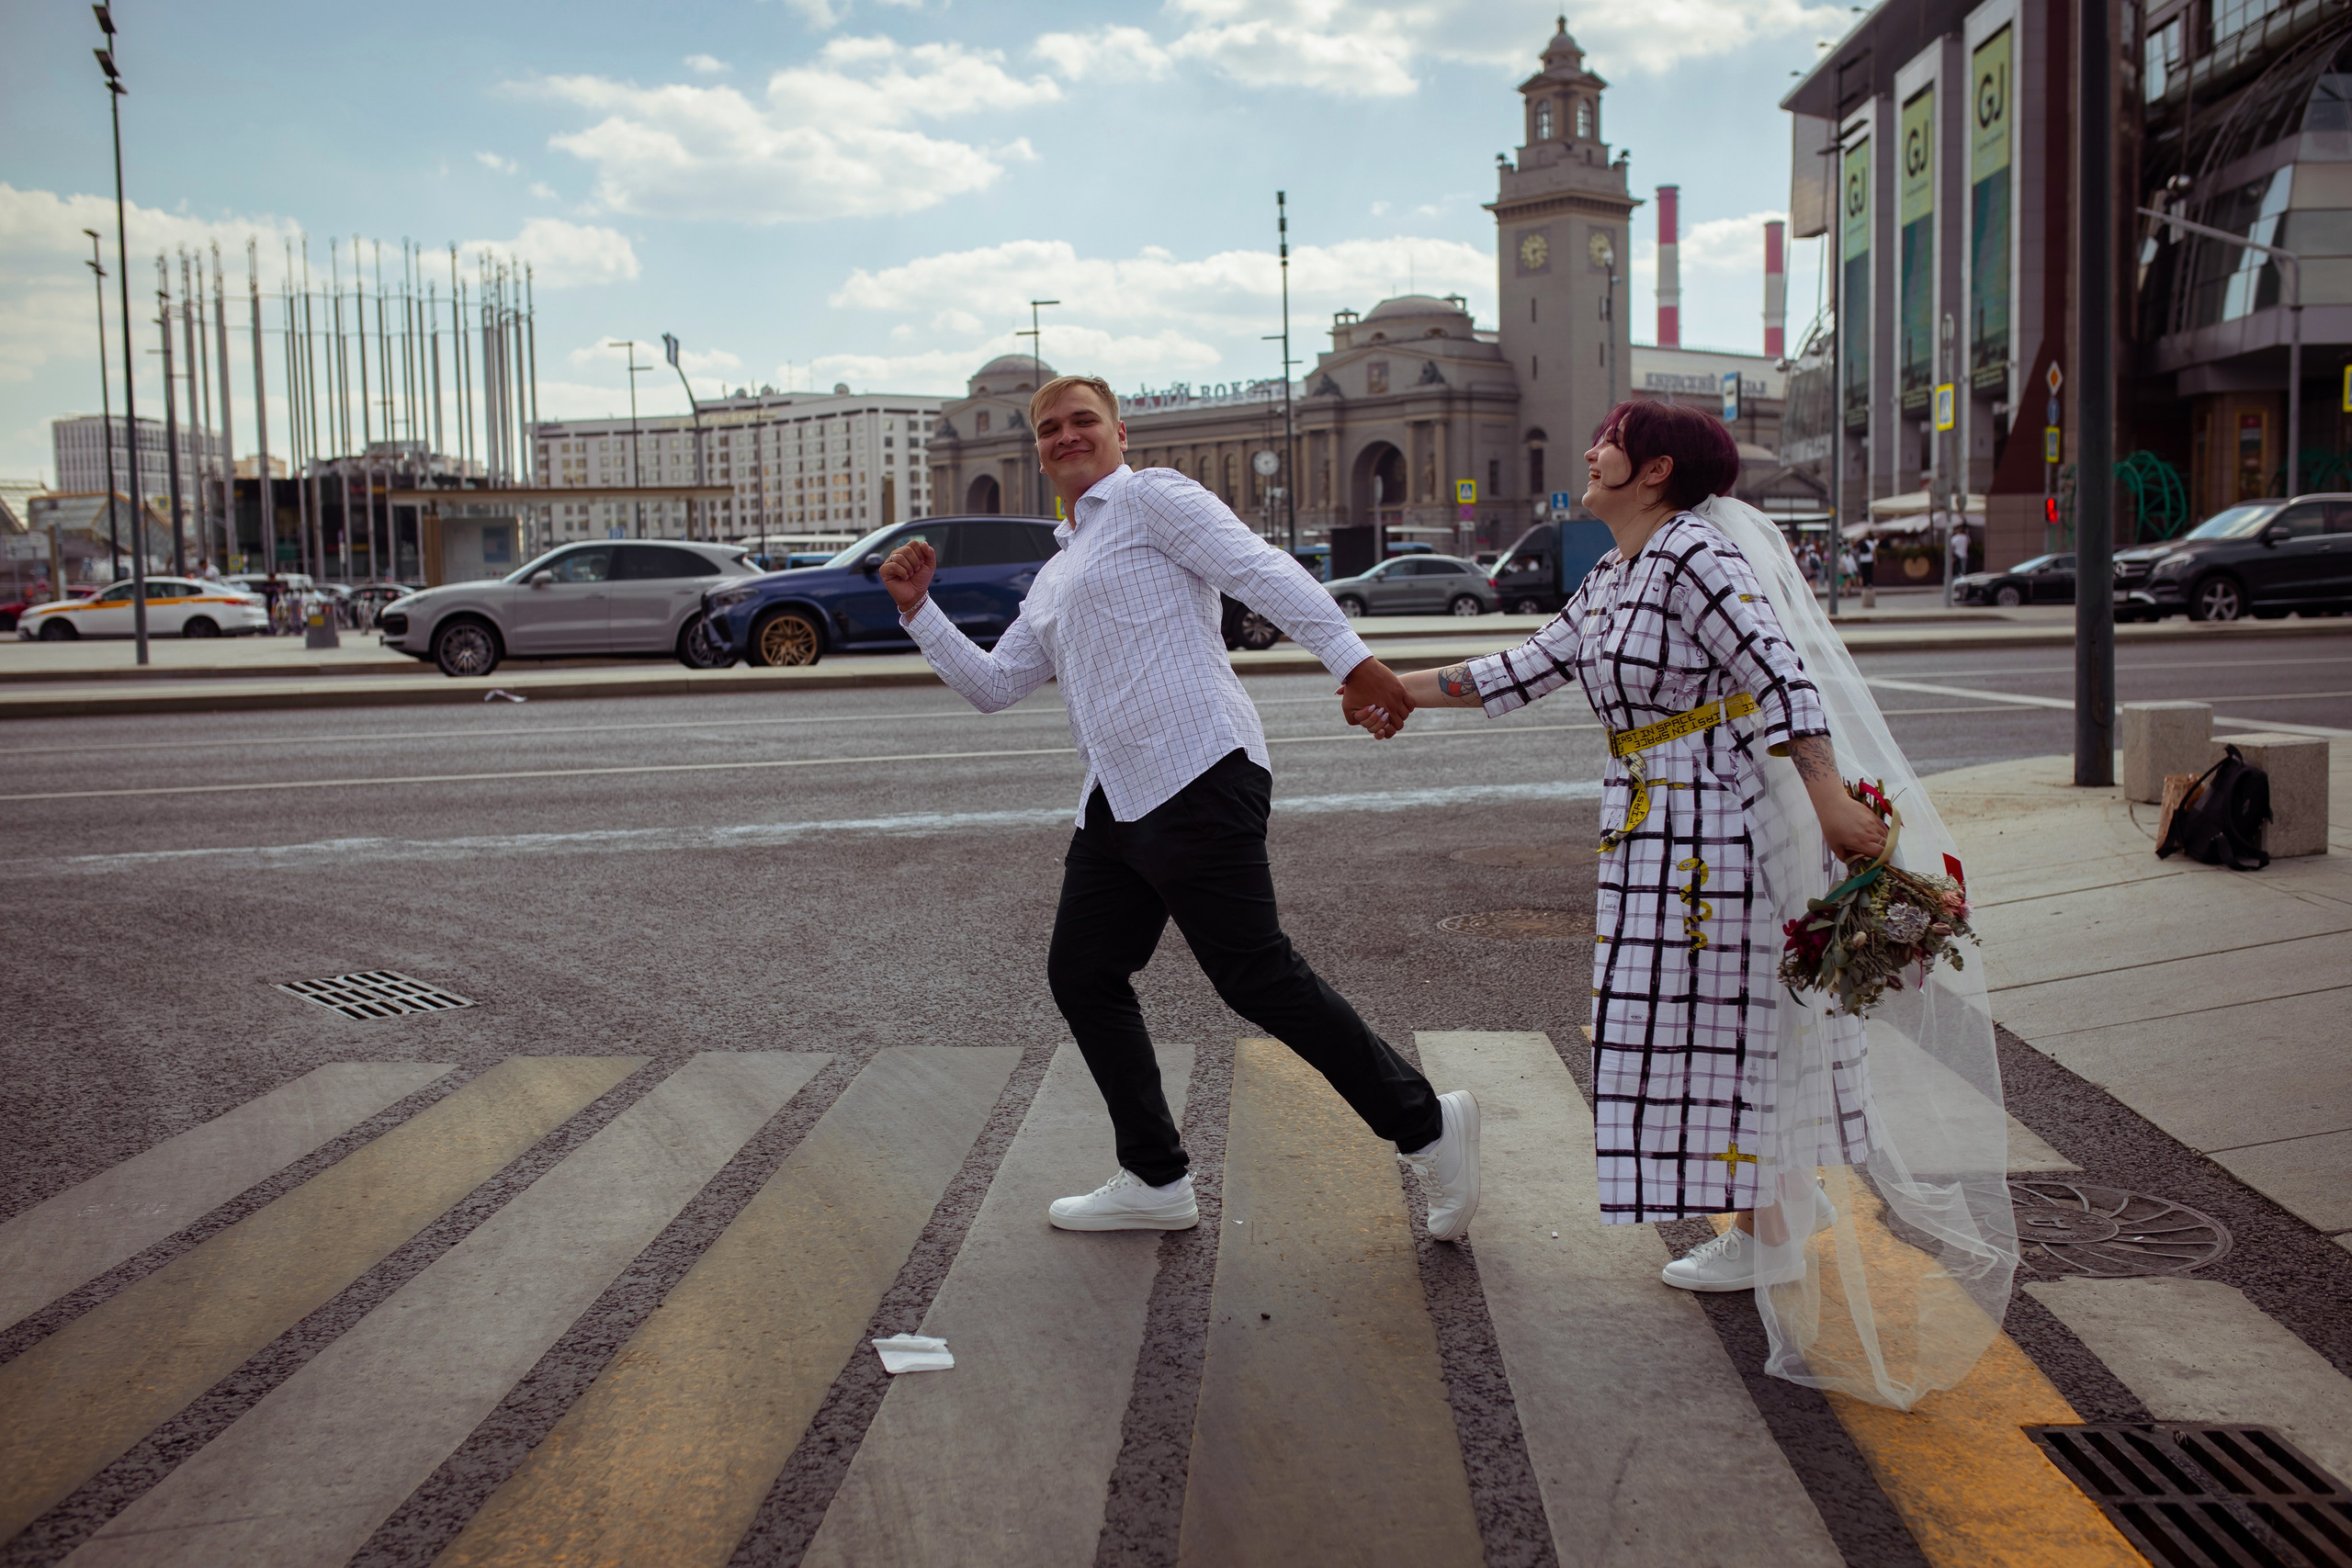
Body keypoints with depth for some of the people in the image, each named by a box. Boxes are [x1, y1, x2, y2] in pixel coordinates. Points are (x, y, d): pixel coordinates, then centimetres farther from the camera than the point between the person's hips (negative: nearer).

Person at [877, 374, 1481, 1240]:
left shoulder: (1149, 496, 2)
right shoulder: (1054, 579, 28)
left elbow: (1260, 568, -12)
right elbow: (993, 685, 27)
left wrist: (1352, 657, -25)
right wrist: (919, 611, 17)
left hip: (1194, 778, -9)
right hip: (1116, 802, 9)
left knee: (1257, 976, -11)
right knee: (1081, 974, 9)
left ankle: (1425, 1126, 0)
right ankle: (1155, 1181, 19)